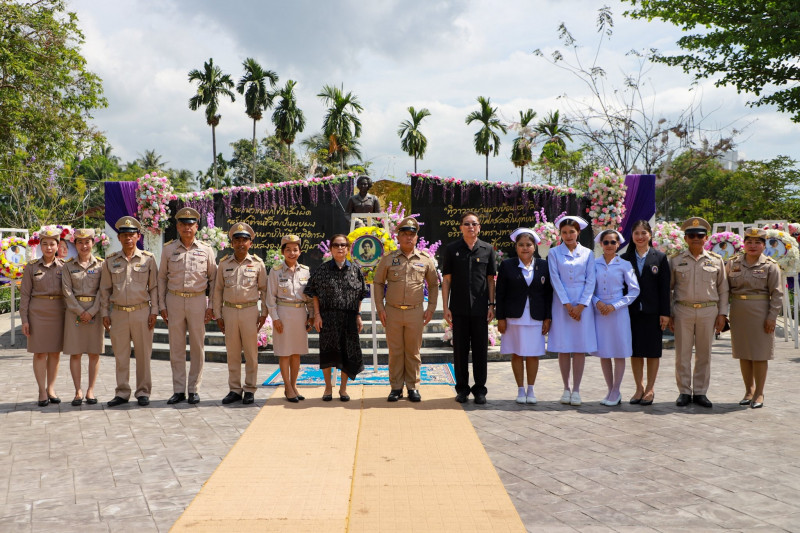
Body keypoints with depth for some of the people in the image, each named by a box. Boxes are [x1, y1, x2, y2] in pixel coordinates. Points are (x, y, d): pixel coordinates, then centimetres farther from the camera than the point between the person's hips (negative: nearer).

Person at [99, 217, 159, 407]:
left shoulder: (148, 259, 2)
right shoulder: (110, 261, 8)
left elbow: (154, 287, 3)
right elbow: (105, 289, 11)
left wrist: (154, 312, -2)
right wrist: (104, 313, 6)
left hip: (142, 312, -2)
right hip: (118, 313, 2)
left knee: (143, 354, 3)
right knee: (120, 355, 6)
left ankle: (143, 392, 13)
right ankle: (122, 393, 15)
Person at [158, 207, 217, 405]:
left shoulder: (206, 250, 4)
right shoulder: (169, 249, 5)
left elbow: (213, 279, 7)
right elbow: (162, 278, 9)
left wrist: (211, 306, 1)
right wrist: (162, 305, 4)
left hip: (197, 300, -1)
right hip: (174, 300, 1)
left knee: (197, 346, 3)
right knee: (176, 347, 3)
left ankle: (194, 389, 12)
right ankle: (178, 390, 11)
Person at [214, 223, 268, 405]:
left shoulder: (257, 263, 2)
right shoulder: (224, 263, 7)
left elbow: (263, 289, 6)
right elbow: (218, 290, 10)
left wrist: (264, 313, 2)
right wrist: (218, 315, 6)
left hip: (250, 310, -2)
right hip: (229, 310, 2)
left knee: (251, 353, 2)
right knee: (232, 353, 6)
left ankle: (250, 390, 12)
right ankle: (234, 389, 15)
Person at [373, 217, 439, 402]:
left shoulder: (425, 259, 5)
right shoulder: (388, 259, 3)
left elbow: (433, 285, 13)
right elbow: (378, 283, 9)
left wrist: (431, 308, 6)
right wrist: (380, 308, 2)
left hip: (415, 312, 0)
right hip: (392, 311, 0)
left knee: (413, 351, 6)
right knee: (395, 351, 5)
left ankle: (413, 387, 16)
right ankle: (396, 387, 14)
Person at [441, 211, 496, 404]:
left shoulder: (487, 249, 6)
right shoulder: (452, 249, 3)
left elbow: (491, 279, 9)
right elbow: (446, 280, 3)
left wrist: (491, 305, 2)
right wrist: (446, 307, -2)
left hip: (480, 308, 0)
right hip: (459, 308, 0)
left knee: (480, 349, 5)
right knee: (460, 349, 5)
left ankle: (479, 389, 15)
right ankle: (462, 388, 17)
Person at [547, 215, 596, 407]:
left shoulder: (587, 253, 7)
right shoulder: (554, 253, 4)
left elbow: (590, 281, 3)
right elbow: (555, 280, -2)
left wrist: (580, 306, -8)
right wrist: (568, 305, -9)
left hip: (582, 305, 1)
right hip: (561, 305, 0)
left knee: (580, 348, 0)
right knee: (563, 348, 1)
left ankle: (576, 390, 6)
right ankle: (566, 389, 11)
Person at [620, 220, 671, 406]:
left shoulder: (660, 257, 2)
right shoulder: (625, 258, 6)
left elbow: (665, 287, -1)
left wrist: (665, 313, -6)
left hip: (652, 312, -1)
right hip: (632, 312, 2)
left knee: (652, 351, 4)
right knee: (635, 351, 6)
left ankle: (650, 389, 14)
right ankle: (639, 387, 17)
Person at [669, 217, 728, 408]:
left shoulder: (716, 261, 8)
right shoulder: (676, 260, 6)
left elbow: (723, 289, 11)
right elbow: (668, 288, 8)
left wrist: (722, 314, 4)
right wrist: (668, 314, 2)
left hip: (708, 311, 1)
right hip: (683, 311, -1)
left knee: (704, 354, 5)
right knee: (682, 354, 1)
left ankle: (700, 392, 15)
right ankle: (684, 392, 11)